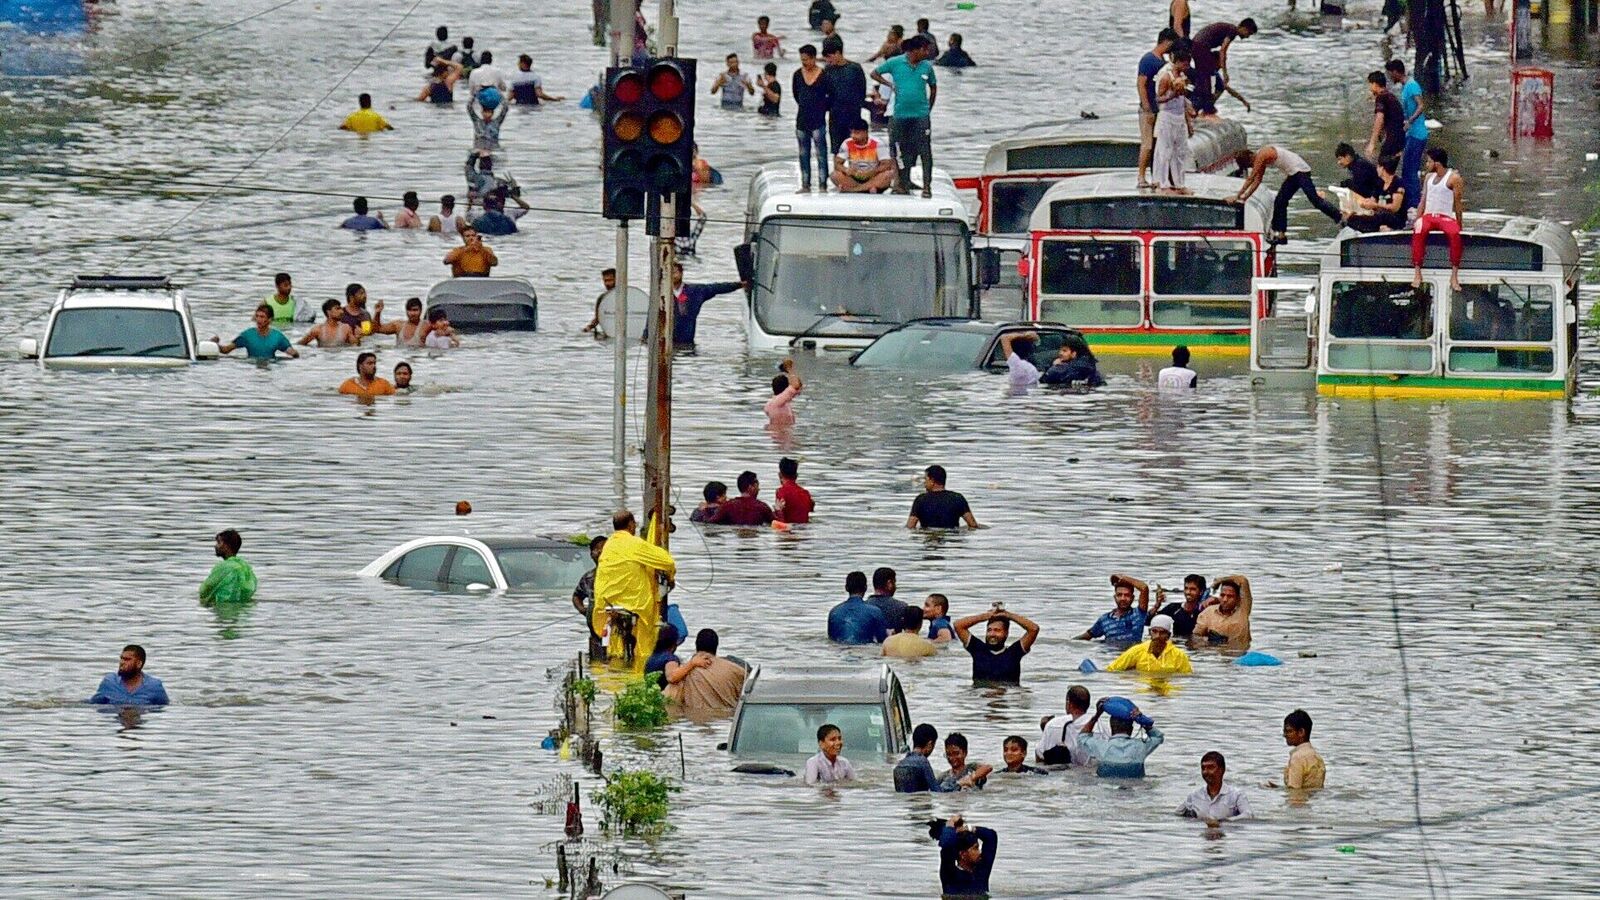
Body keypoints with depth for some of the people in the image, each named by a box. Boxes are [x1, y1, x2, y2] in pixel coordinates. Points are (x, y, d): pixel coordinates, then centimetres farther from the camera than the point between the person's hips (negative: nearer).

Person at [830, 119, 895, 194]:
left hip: (872, 178, -2)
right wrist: (846, 171, -26)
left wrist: (871, 172, -30)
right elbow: (837, 164, -3)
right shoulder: (847, 144, -1)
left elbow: (887, 165, -14)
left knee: (889, 174, -33)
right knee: (835, 175, -25)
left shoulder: (878, 144, -9)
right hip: (854, 178, 2)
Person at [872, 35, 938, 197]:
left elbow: (933, 87, 19)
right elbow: (875, 74, 9)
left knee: (925, 151, -9)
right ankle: (904, 185, 18)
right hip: (901, 115, 0)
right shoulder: (895, 63, 0)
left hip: (921, 115, 0)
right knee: (904, 151, 7)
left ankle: (927, 186, -9)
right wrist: (890, 85, -2)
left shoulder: (927, 67, 5)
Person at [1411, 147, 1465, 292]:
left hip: (1446, 216, -4)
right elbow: (1423, 201, 16)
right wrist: (1417, 220, 4)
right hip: (1428, 215, 4)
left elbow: (1457, 204, -2)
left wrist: (1459, 225, -5)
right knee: (1418, 231, -32)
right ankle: (1417, 273, -33)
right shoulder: (1429, 177, 18)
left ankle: (1454, 275, -35)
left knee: (1454, 233, -37)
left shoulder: (1454, 178, -1)